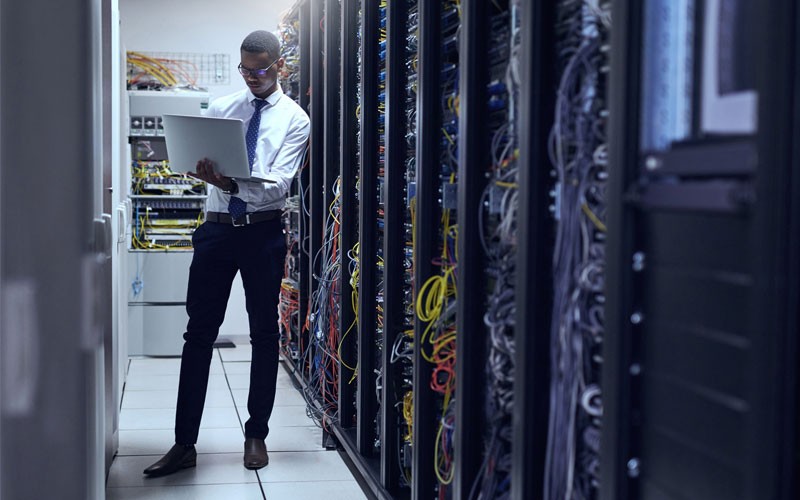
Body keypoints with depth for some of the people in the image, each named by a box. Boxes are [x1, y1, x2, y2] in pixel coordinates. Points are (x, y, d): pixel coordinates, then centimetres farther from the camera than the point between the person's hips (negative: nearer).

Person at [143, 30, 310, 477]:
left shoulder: (295, 119, -1)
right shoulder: (220, 108, 10)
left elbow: (279, 184, -14)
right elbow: (202, 162, 6)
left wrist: (231, 184, -30)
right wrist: (209, 174, -18)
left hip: (263, 232, -2)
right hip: (218, 227, 3)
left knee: (264, 334, 7)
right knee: (199, 333, 1)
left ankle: (257, 435, 20)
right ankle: (185, 444, 6)